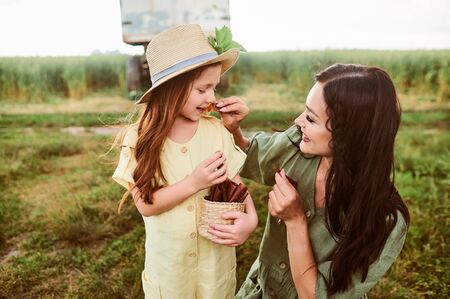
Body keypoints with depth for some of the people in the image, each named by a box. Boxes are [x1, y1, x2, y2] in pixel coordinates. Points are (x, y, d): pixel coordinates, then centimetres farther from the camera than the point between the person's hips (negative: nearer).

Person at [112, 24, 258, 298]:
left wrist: (250, 217, -24)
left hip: (216, 253, 2)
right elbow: (145, 204, -17)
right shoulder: (140, 138, -15)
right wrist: (193, 183, -27)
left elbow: (235, 182, -6)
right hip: (168, 258, -1)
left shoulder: (217, 130, -11)